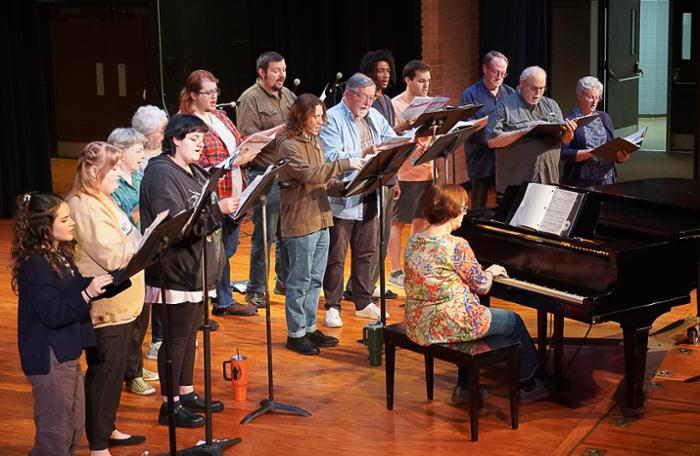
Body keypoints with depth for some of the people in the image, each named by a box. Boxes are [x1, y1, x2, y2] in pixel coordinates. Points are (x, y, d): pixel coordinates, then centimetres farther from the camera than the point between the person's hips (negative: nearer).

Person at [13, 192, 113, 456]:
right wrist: (87, 293, -34)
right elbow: (53, 314, -25)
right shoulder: (35, 264, -20)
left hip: (67, 353, 10)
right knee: (56, 434, 0)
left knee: (75, 428, 19)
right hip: (49, 358, -10)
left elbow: (73, 290, 18)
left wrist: (99, 283, 2)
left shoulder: (61, 254, 8)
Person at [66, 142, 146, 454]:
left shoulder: (102, 201, 13)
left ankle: (107, 430, 33)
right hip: (105, 307, -10)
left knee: (114, 371, 19)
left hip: (121, 303, 10)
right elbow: (113, 257, -23)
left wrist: (142, 235, 6)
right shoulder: (84, 208, -20)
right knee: (104, 373, -2)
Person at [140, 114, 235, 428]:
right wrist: (217, 210, -28)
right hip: (177, 272, -9)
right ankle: (169, 405, 9)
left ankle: (186, 393, 30)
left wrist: (228, 208, 4)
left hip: (197, 269, 9)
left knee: (189, 333, 18)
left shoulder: (194, 172, 14)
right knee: (177, 337, -1)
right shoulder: (161, 174, -17)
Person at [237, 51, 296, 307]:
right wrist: (280, 131, -20)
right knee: (264, 234, -3)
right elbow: (248, 139, -16)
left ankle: (285, 281, 27)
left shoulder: (288, 95, 13)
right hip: (264, 174, -7)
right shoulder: (250, 99, -8)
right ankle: (255, 290, 7)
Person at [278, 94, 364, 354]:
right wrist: (344, 164, -26)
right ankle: (296, 333, 9)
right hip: (300, 223, -9)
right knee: (300, 281, -1)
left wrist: (340, 184, 4)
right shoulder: (288, 145, -13)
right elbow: (308, 174, -25)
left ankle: (310, 327, 24)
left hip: (320, 219, 9)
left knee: (315, 279, 14)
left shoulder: (313, 141, 16)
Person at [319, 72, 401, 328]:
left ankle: (363, 302, 26)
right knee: (336, 256, 2)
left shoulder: (374, 116, 13)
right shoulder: (332, 119, -10)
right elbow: (331, 157, -21)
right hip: (341, 198, -7)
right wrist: (363, 154, -31)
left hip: (368, 197, 7)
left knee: (366, 252, 14)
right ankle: (332, 307, 11)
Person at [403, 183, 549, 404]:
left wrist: (483, 271, 21)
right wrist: (491, 271, 12)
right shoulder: (456, 246, -20)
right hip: (448, 325, -7)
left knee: (473, 312, 35)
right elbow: (482, 286, -10)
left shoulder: (414, 240, 2)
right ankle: (527, 384, 32)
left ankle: (464, 386, 34)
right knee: (514, 322, 16)